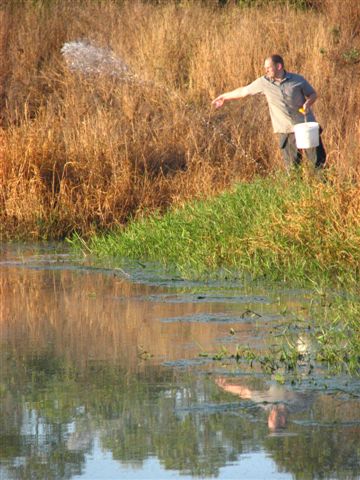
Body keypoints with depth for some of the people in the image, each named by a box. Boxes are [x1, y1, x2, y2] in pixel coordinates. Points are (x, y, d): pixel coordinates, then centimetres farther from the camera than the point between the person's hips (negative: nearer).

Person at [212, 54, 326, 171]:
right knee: (292, 166, 1)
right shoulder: (264, 82, 0)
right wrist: (224, 97, 21)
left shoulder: (298, 80, -4)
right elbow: (244, 91, 12)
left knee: (319, 160, 0)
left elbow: (313, 94, 8)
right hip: (286, 130, 1)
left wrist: (308, 103, -14)